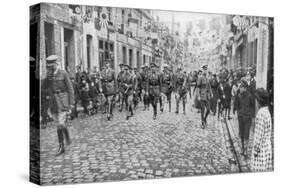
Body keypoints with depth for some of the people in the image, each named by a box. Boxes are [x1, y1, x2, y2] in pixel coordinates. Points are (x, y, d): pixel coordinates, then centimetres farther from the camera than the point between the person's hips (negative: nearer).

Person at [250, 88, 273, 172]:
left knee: (259, 169, -1)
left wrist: (256, 148, -14)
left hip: (261, 146, -9)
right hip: (267, 145, 9)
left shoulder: (260, 113, -20)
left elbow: (259, 132, -19)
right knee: (267, 169, 14)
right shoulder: (267, 111, 7)